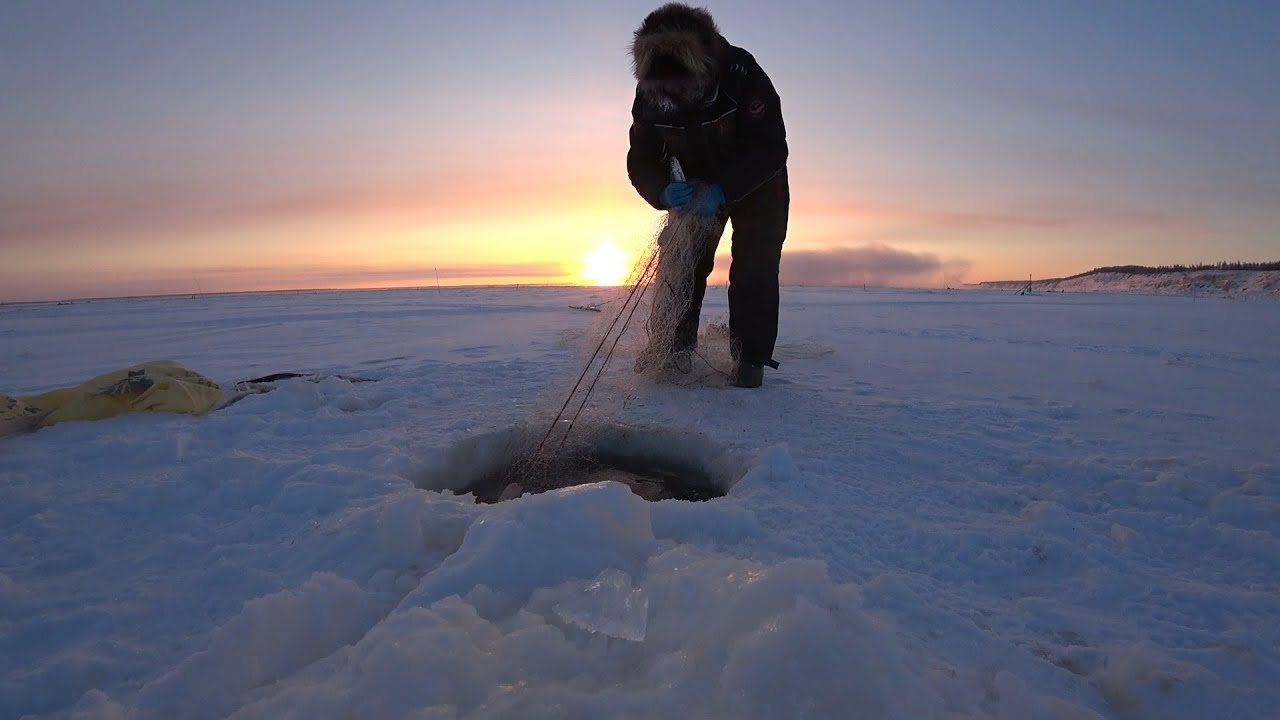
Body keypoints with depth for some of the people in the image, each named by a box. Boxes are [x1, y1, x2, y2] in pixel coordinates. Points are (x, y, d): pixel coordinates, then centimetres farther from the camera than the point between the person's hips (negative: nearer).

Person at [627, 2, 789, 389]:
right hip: (695, 186, 3)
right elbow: (641, 162, -17)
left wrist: (722, 191, -45)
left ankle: (750, 359, -5)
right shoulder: (648, 95, -21)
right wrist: (666, 192, -39)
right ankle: (675, 353, 5)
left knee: (754, 267, -12)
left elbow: (771, 150, -32)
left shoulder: (742, 74, -33)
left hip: (756, 182, -3)